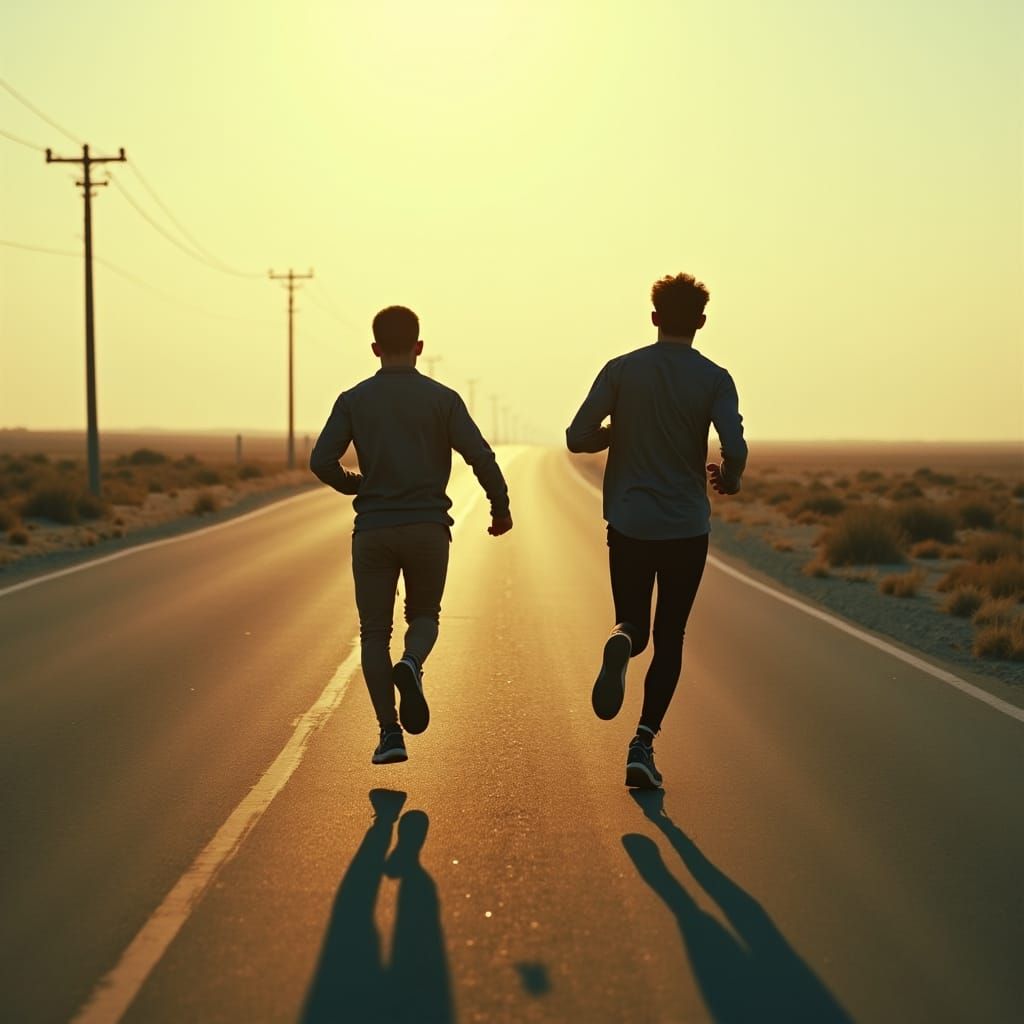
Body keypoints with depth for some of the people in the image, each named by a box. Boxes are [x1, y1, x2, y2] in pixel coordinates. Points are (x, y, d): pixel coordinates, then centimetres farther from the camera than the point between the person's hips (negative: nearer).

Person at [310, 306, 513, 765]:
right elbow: (480, 456, -7)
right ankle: (411, 665, -15)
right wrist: (501, 508, 7)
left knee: (375, 632, 9)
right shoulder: (441, 398, 0)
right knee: (424, 616, 19)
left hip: (372, 532, 0)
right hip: (428, 528, 0)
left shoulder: (354, 400, 2)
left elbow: (321, 461, -5)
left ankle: (390, 732, -2)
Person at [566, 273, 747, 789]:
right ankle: (643, 742, -1)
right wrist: (728, 479, 8)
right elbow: (735, 450, -15)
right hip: (687, 528, -1)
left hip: (628, 525, 1)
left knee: (636, 628, 15)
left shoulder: (621, 370, 0)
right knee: (669, 640, 11)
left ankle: (622, 639, -23)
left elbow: (578, 437, -4)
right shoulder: (713, 379, -4)